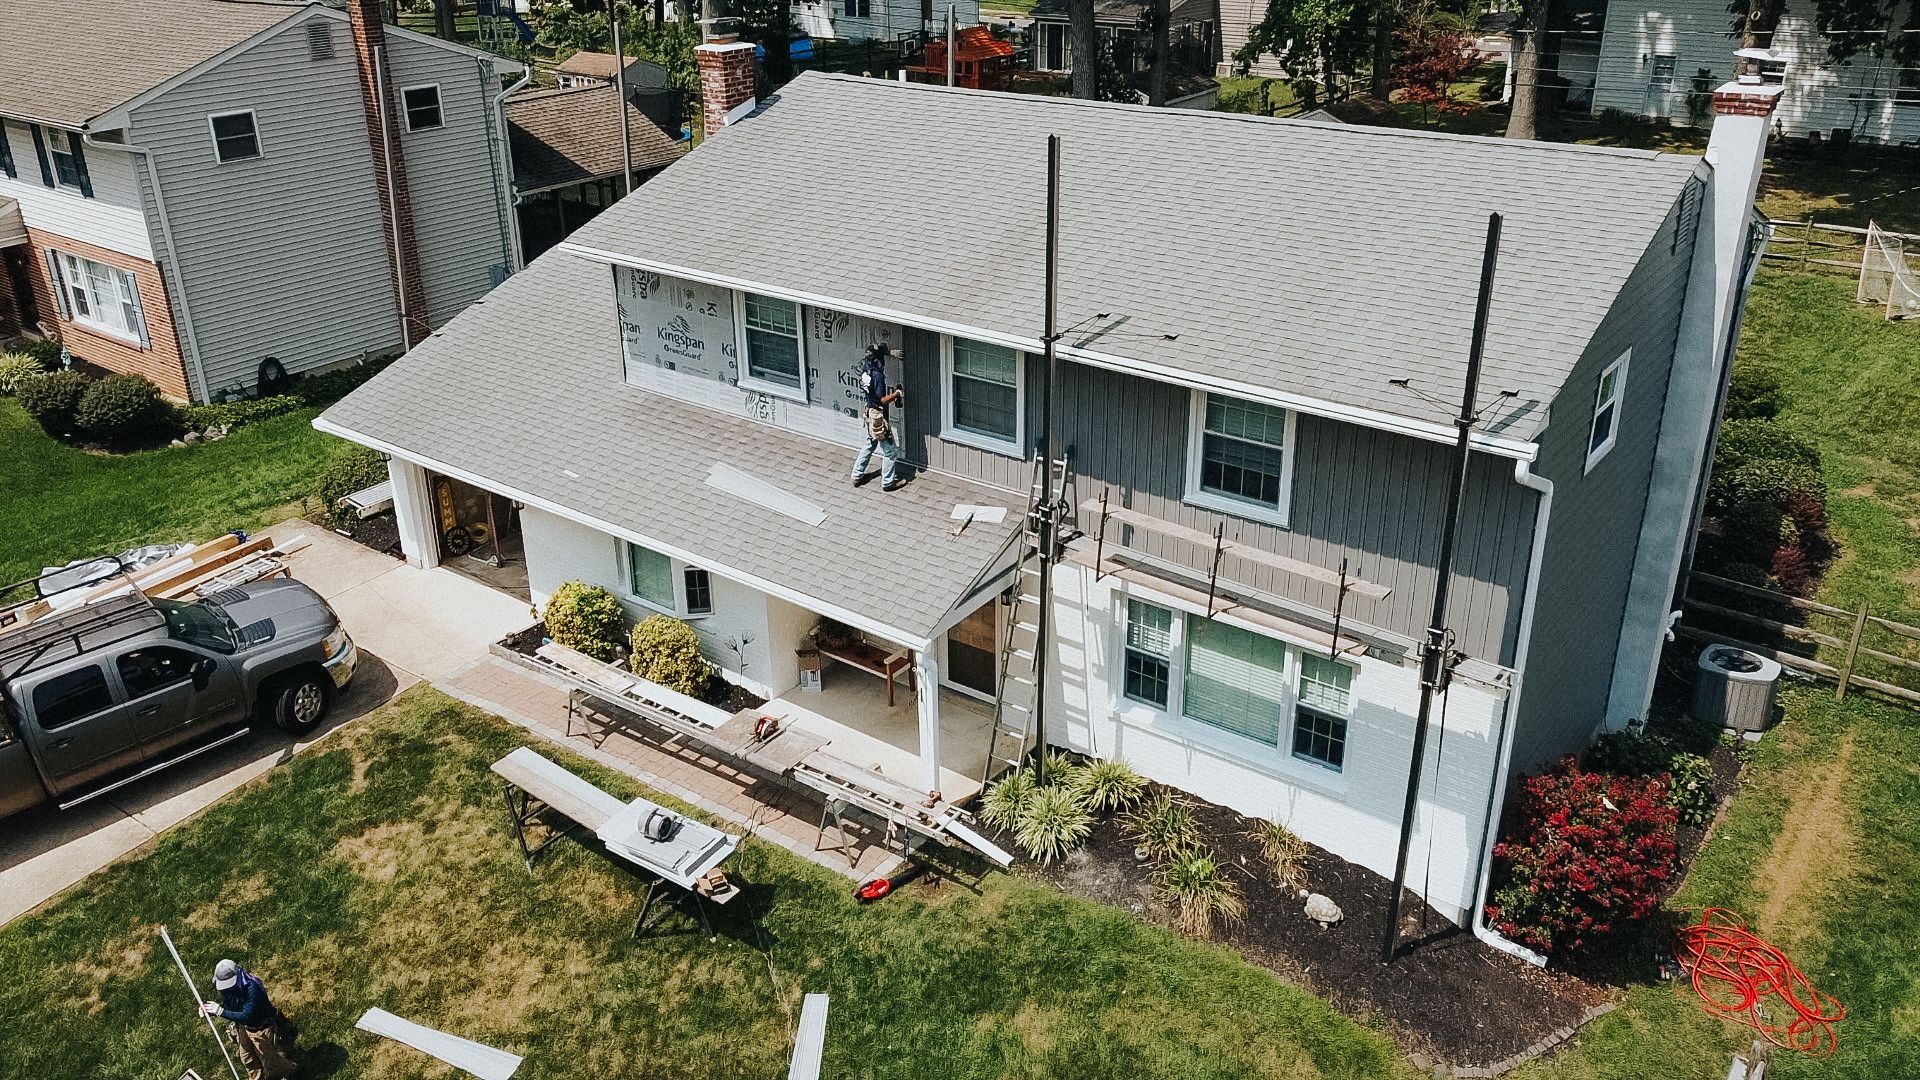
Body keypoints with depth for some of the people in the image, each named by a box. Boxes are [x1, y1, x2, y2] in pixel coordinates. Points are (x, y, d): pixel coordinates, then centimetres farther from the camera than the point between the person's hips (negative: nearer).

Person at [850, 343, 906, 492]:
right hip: (878, 416, -9)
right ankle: (888, 482, 14)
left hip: (869, 413, 9)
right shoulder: (877, 375, -27)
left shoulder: (866, 367, -3)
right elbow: (883, 400, -25)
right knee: (890, 450, 5)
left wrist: (890, 352, 17)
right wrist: (896, 394, -9)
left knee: (870, 445, 24)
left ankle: (857, 475, 31)